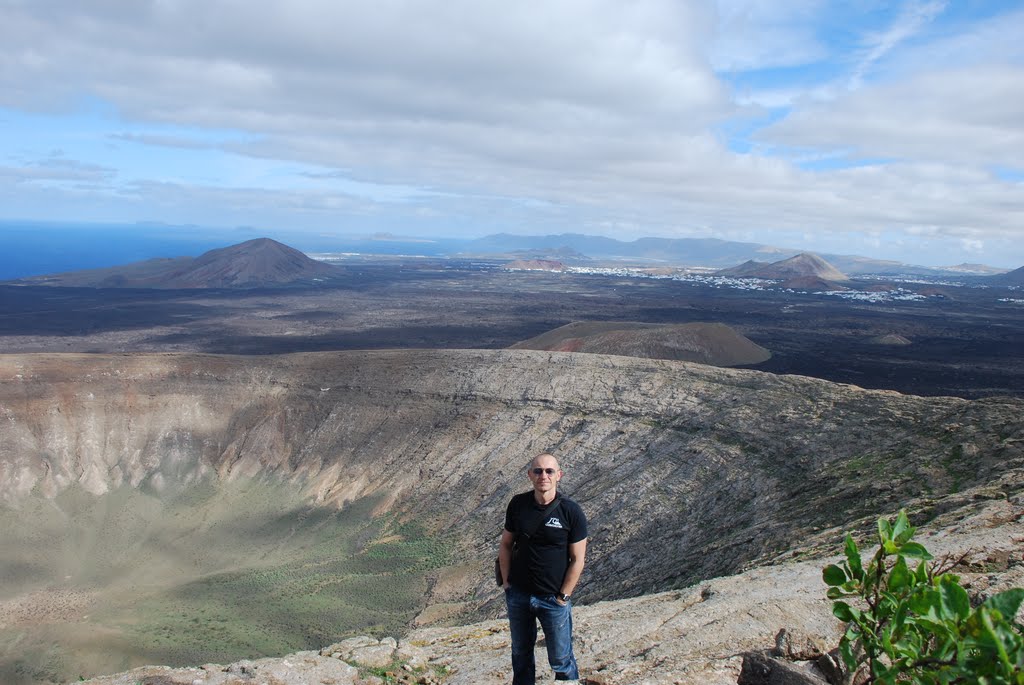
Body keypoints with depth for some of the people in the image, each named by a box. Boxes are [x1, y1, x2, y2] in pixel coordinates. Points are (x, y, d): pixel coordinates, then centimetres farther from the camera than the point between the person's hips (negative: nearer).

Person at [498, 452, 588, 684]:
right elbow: (505, 544, 5)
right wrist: (506, 583, 1)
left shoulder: (572, 512, -14)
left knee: (560, 660, 8)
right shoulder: (518, 504, -5)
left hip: (554, 599, -3)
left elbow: (577, 559, -10)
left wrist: (562, 597, -11)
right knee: (521, 652, 21)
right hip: (518, 595, 3)